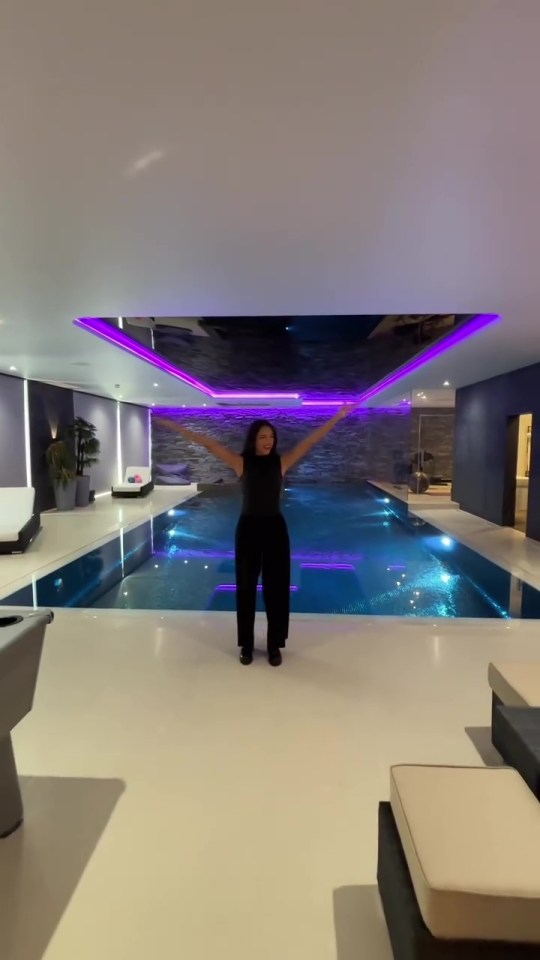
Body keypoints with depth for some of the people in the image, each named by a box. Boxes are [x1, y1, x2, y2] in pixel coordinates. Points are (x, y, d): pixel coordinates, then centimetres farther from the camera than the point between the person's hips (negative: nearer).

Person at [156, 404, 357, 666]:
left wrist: (338, 417, -6)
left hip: (275, 528, 1)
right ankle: (246, 645, 27)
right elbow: (209, 444, -8)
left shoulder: (281, 462, -1)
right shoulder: (241, 463, -4)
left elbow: (311, 440, -4)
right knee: (246, 587, 10)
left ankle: (275, 645, 24)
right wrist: (177, 427, -11)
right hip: (248, 528, -1)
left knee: (276, 587, 8)